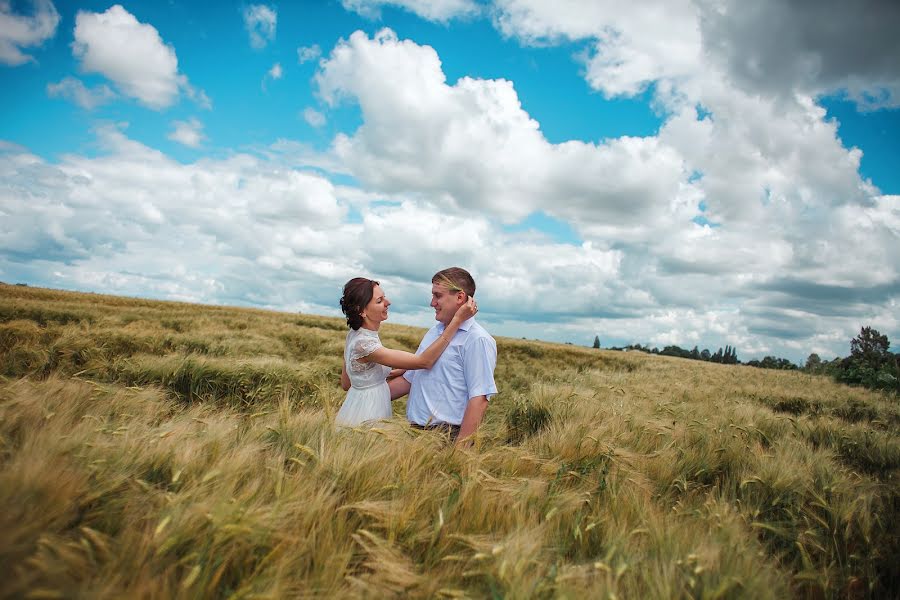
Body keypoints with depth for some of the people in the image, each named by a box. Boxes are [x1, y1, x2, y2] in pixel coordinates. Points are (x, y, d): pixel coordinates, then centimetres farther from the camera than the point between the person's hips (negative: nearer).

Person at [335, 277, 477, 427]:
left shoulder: (354, 334, 1)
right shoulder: (363, 343, -28)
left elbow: (346, 384, 10)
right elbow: (424, 361, -30)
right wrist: (458, 319, -32)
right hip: (364, 419, -9)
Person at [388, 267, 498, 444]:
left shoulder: (477, 340, -12)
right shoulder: (434, 332, 14)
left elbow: (479, 400, -19)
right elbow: (409, 379, 19)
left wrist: (461, 447, -23)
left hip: (449, 436, -7)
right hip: (415, 430, 7)